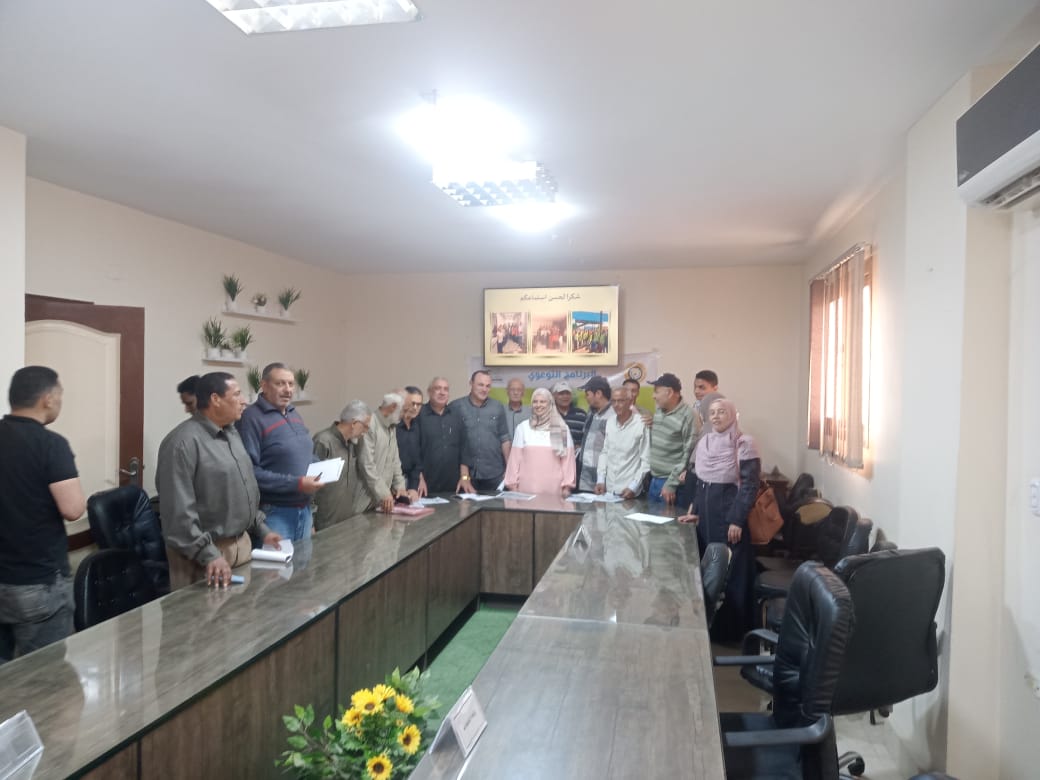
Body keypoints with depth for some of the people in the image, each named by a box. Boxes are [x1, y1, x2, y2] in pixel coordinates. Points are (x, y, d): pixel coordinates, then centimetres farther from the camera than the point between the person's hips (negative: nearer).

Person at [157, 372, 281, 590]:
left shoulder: (232, 433, 10)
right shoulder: (184, 442, -18)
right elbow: (178, 510, -23)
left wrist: (261, 529, 15)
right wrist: (208, 555, -25)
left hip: (241, 543, 9)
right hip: (207, 551, -8)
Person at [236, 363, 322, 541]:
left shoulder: (294, 414, 14)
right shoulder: (252, 418, -14)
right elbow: (250, 471, -23)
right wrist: (297, 484, -23)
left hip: (304, 509, 8)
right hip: (274, 512, -8)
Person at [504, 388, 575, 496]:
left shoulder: (562, 428, 5)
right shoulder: (522, 427, 6)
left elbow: (567, 459, 4)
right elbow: (515, 459, 6)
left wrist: (567, 485, -1)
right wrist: (513, 484, 3)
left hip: (554, 487, 0)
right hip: (527, 487, 0)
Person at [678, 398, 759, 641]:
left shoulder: (744, 443, -9)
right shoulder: (704, 442, 10)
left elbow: (749, 484, -12)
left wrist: (737, 520, -16)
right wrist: (695, 512, 9)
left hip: (729, 514, -6)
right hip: (706, 515, 6)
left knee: (731, 571, 1)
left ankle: (731, 629, 12)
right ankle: (710, 625, 22)